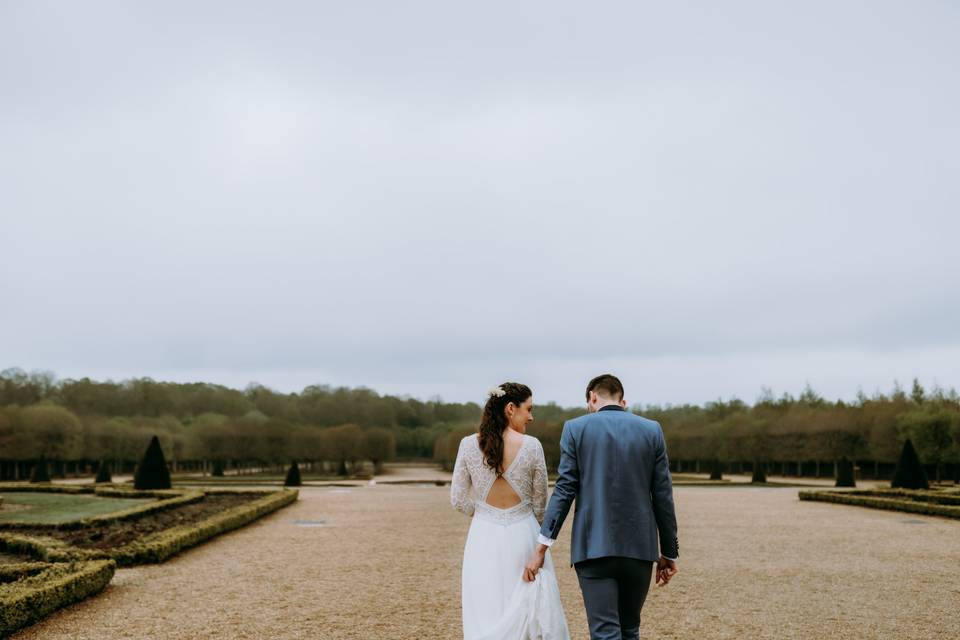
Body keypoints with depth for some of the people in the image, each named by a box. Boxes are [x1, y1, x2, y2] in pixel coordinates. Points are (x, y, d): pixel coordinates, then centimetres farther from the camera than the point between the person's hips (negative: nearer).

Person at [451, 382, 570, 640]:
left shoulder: (469, 445, -5)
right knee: (532, 607, 9)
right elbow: (540, 503, 1)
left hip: (484, 538, 2)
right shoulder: (531, 446, -9)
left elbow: (458, 500, 1)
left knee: (485, 618, 7)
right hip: (522, 535, -1)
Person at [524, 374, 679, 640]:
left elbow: (565, 490, -5)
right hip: (639, 547, 3)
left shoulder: (576, 428, 0)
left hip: (594, 546, -3)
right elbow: (662, 496, 5)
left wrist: (542, 547, -2)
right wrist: (668, 552, 12)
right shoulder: (652, 430, 5)